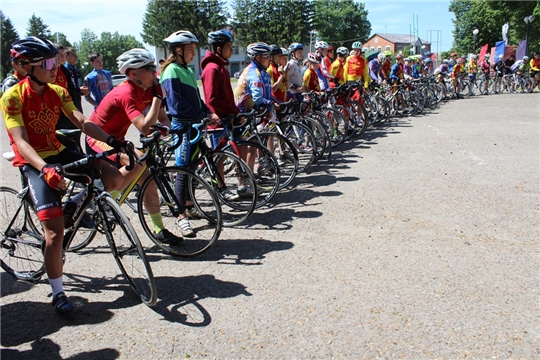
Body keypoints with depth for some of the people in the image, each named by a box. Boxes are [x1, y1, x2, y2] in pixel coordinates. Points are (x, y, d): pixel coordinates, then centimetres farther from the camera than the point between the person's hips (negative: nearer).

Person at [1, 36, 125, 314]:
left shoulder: (57, 92, 2)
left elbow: (81, 121, -8)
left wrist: (110, 139, -25)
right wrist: (45, 169, -40)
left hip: (57, 153, 6)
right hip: (33, 163, -5)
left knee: (111, 177, -16)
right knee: (55, 232, -13)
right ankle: (58, 293, 5)